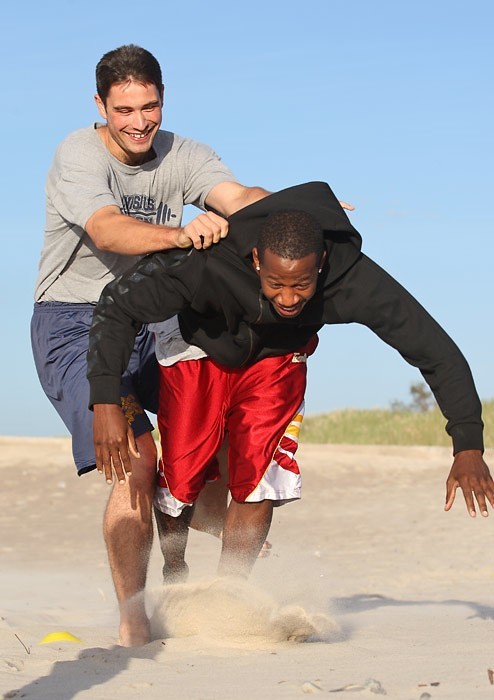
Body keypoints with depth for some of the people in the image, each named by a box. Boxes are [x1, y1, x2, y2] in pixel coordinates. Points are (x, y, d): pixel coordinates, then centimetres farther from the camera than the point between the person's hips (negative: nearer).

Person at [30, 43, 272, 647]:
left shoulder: (180, 156, 0)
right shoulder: (79, 155, -15)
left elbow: (235, 197, -17)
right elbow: (107, 229, -33)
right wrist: (182, 235, -51)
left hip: (148, 322, 6)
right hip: (74, 326, -6)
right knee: (135, 458, -22)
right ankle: (131, 622, -17)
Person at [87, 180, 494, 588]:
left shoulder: (354, 280, -36)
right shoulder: (209, 263, -42)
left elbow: (436, 350, -28)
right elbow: (117, 305, -33)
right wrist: (105, 403, -42)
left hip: (275, 359, 1)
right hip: (200, 350, -1)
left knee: (258, 480, -14)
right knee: (179, 479, -4)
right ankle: (174, 578, 27)